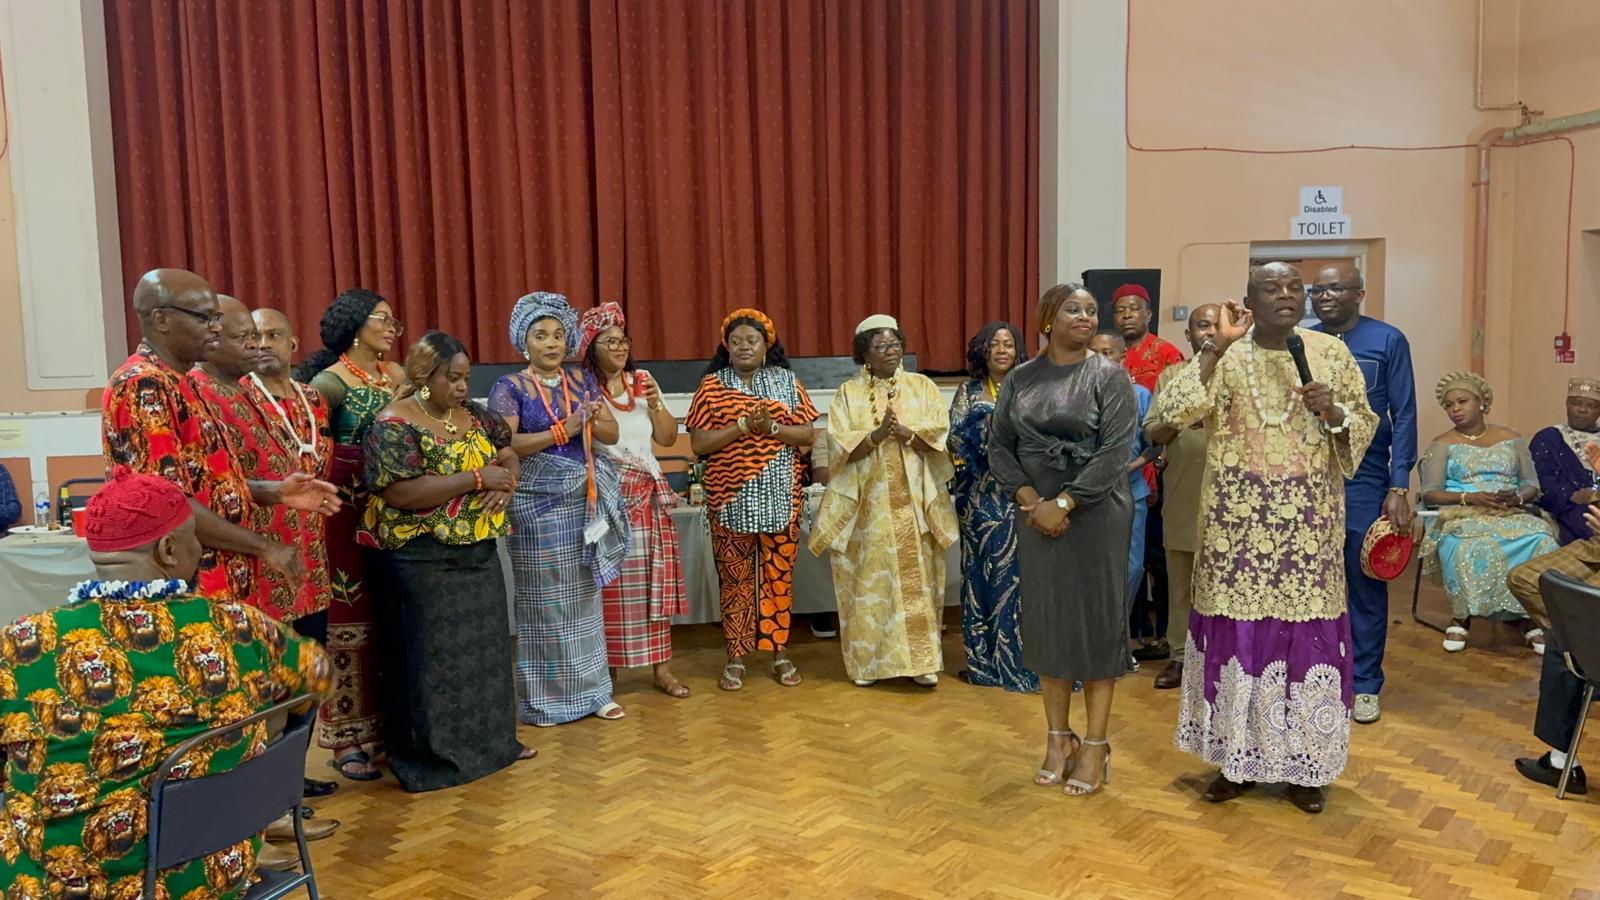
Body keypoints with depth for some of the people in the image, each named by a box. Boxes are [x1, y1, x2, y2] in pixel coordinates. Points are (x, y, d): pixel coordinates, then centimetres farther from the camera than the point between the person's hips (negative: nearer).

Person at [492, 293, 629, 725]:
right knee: (545, 597, 1)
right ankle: (545, 696, 12)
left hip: (584, 501, 5)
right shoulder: (510, 387, -4)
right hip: (537, 504, -4)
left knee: (585, 595, 10)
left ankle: (592, 690, 19)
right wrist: (562, 431, -22)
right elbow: (505, 444, -17)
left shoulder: (582, 379, 9)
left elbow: (612, 435, 7)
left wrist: (596, 421, -14)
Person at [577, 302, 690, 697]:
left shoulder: (643, 382, 11)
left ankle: (661, 667, 10)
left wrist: (655, 403, -2)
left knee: (654, 581, 3)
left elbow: (668, 437, 11)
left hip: (648, 496, 4)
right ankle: (607, 666, 11)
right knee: (609, 583, -2)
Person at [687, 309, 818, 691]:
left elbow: (808, 435, 1)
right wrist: (743, 425, -16)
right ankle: (736, 657, 15)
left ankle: (779, 652, 18)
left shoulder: (787, 381, 5)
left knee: (779, 574, 6)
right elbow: (698, 444, -6)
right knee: (734, 576, 5)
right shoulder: (712, 386, 2)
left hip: (779, 497, 1)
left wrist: (772, 427, -16)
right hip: (731, 498, -1)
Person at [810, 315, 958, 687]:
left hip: (913, 501, 1)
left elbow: (940, 433, -2)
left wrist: (906, 432, -19)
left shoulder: (923, 387, 9)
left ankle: (922, 660, 8)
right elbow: (840, 446, -5)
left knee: (915, 578, 1)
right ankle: (867, 661, 11)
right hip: (867, 502, 0)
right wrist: (877, 434, -20)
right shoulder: (848, 393, 5)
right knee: (869, 579, 2)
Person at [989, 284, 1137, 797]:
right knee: (1046, 620, 8)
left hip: (1095, 516, -3)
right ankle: (1058, 738, 21)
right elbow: (999, 445, 4)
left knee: (1096, 619, 2)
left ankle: (1095, 745, 13)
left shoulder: (1109, 377, -4)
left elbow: (1116, 452, -12)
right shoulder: (1020, 379, 7)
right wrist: (1028, 498, -11)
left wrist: (1064, 504, -17)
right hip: (1036, 516, 3)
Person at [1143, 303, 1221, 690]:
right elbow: (1150, 432, 3)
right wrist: (1179, 422, -17)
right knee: (1180, 581, 10)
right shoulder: (1171, 375, 10)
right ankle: (1180, 655, 20)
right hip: (1182, 496, 3)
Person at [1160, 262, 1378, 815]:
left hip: (1308, 522, 1)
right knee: (1236, 628, 5)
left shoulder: (1331, 352, 5)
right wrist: (1217, 347, -17)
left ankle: (1306, 764, 20)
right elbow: (1171, 411, -14)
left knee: (1305, 630, 4)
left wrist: (1334, 412, -13)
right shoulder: (1223, 356, 0)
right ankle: (1237, 756, 20)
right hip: (1238, 521, -1)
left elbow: (1365, 423, 9)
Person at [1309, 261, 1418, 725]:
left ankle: (1365, 682, 19)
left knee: (1366, 585, 6)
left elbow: (1403, 415, -2)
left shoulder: (1387, 341, -1)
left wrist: (1399, 487, -8)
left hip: (1364, 482, -2)